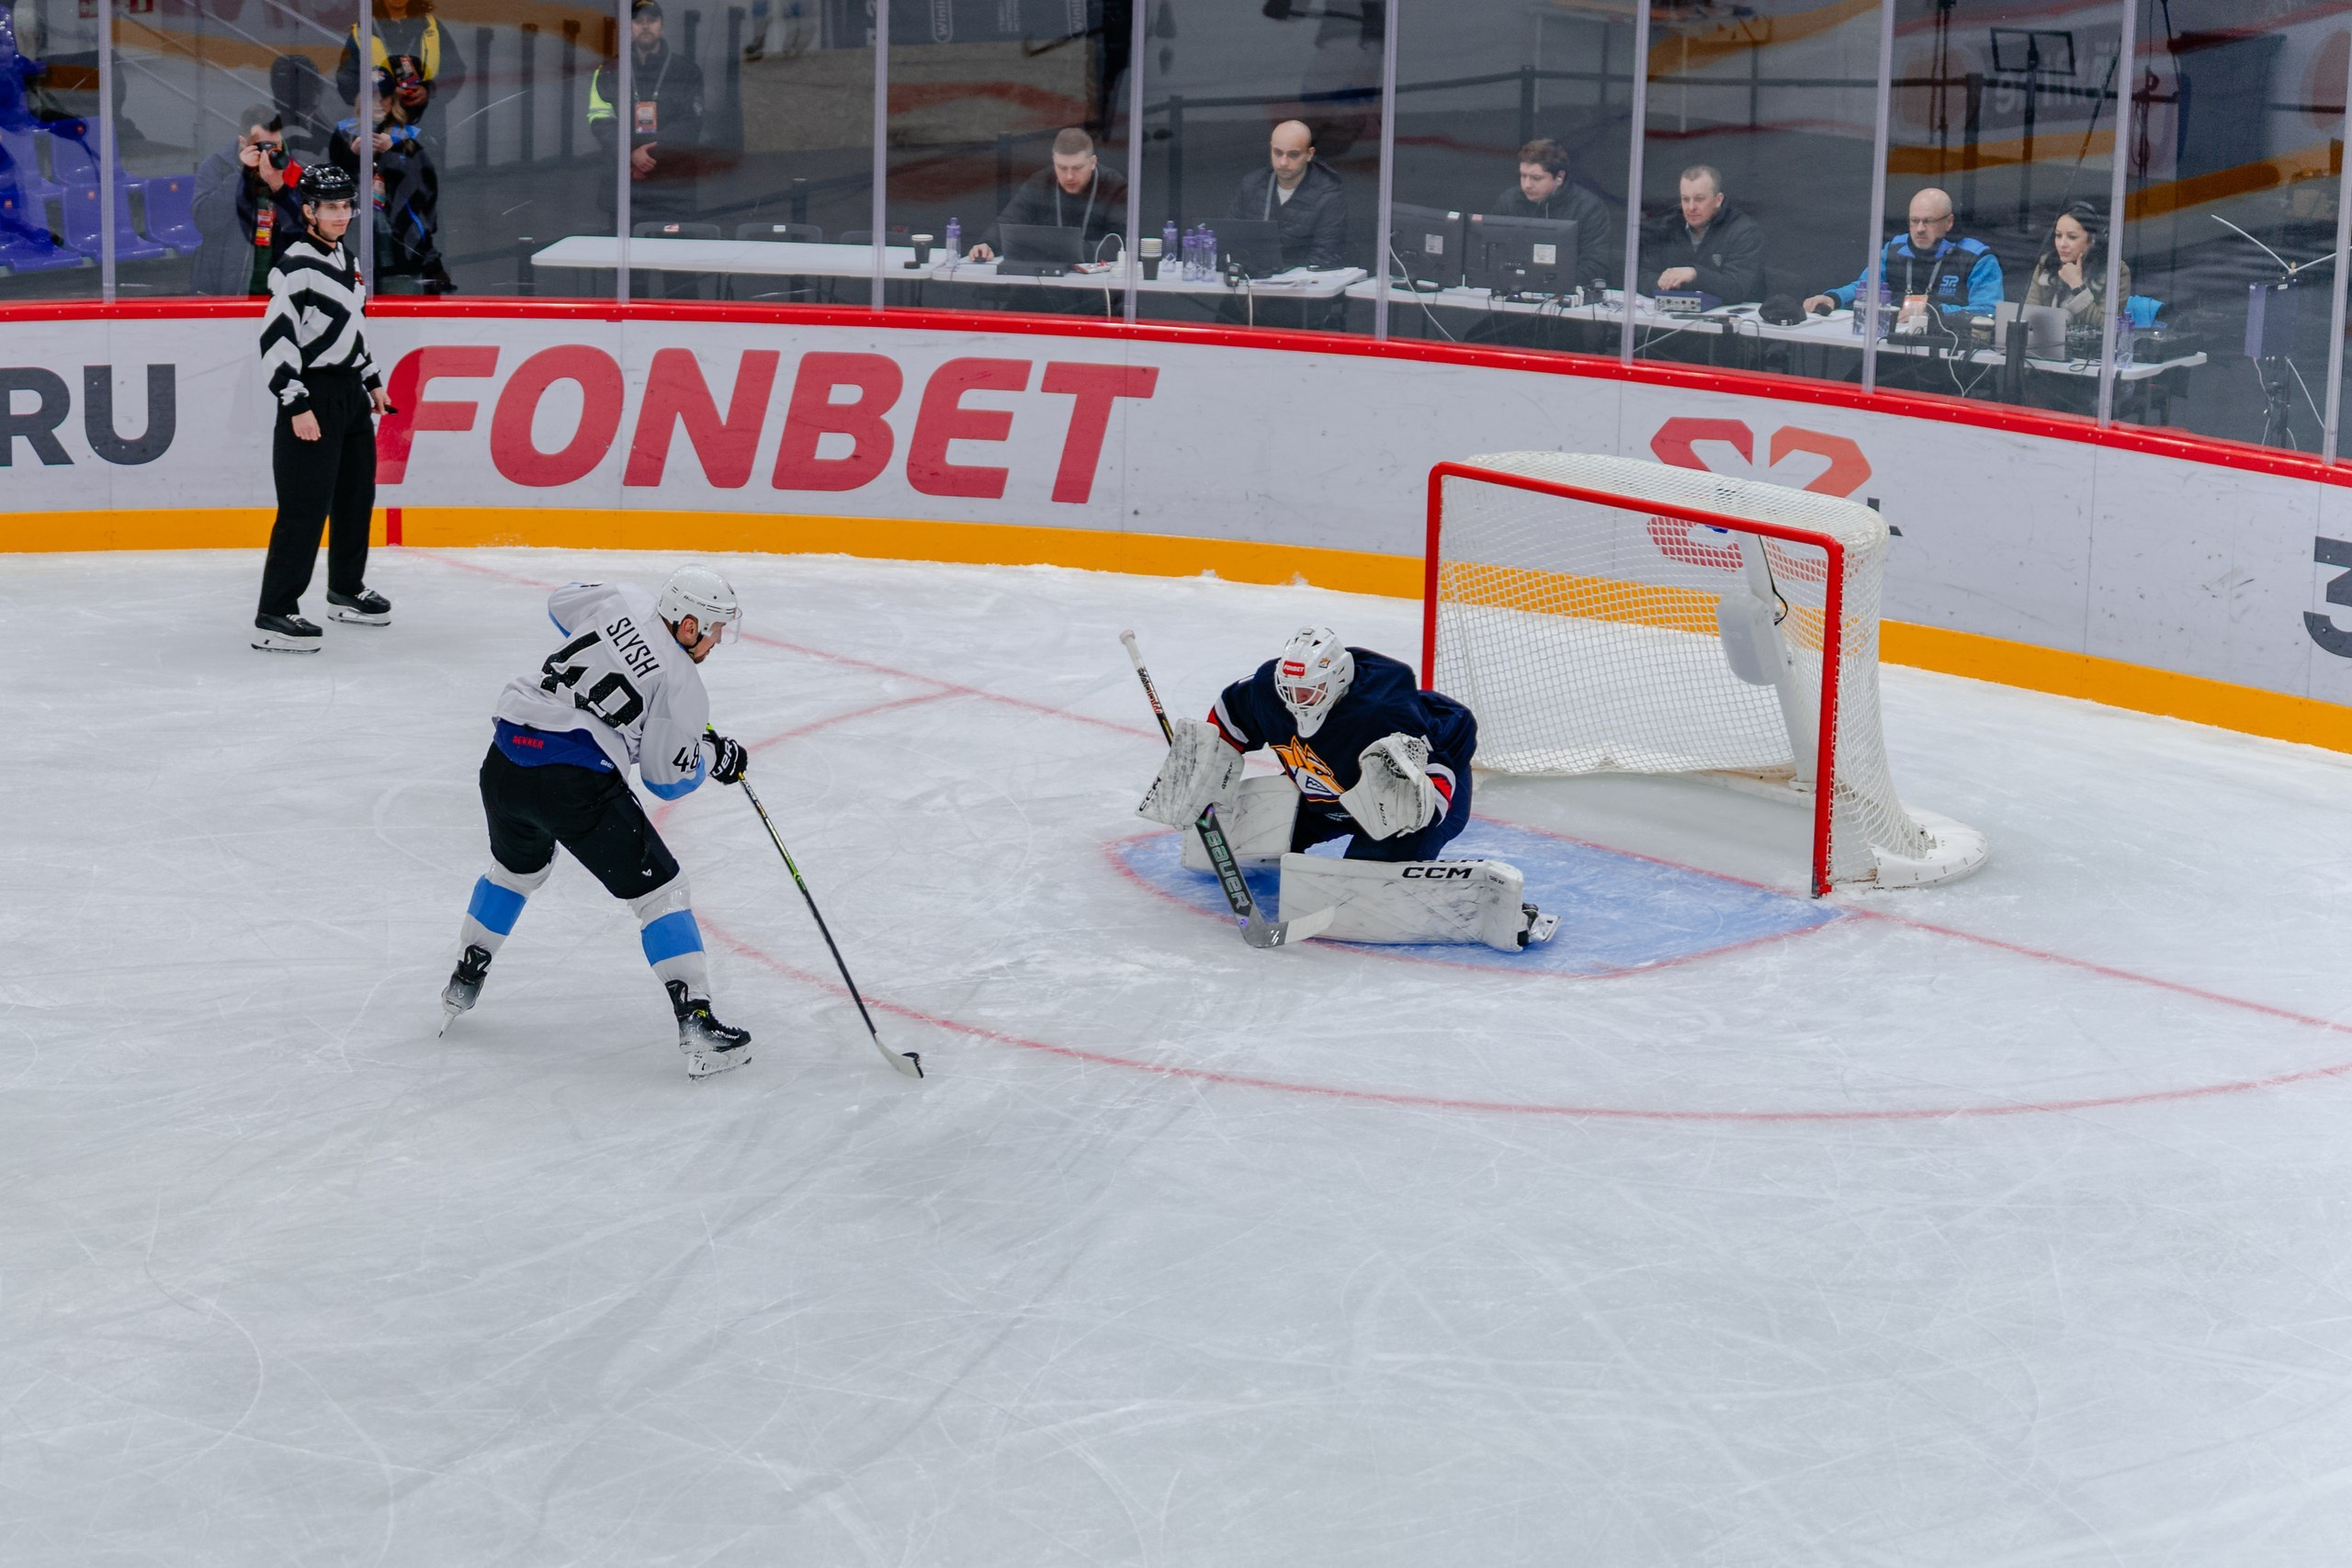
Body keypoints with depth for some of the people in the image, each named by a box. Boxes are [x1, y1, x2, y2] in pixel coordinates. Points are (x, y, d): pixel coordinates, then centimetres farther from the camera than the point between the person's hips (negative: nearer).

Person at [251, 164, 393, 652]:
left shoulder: (344, 259, 13)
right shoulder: (296, 266, -16)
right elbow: (275, 339, -20)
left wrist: (372, 381, 24)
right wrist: (297, 405, -23)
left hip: (351, 392, 9)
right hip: (313, 396, -9)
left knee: (357, 495, 18)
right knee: (306, 507, -13)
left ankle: (347, 590, 35)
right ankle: (274, 615, -13)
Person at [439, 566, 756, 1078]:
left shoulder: (625, 602, 11)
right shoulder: (681, 684, -3)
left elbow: (561, 603, 32)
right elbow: (668, 778, 3)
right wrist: (714, 756, 20)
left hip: (505, 762, 7)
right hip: (574, 784, -7)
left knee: (518, 866, 35)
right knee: (659, 890, 2)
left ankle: (463, 984, 44)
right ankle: (697, 1026, -6)